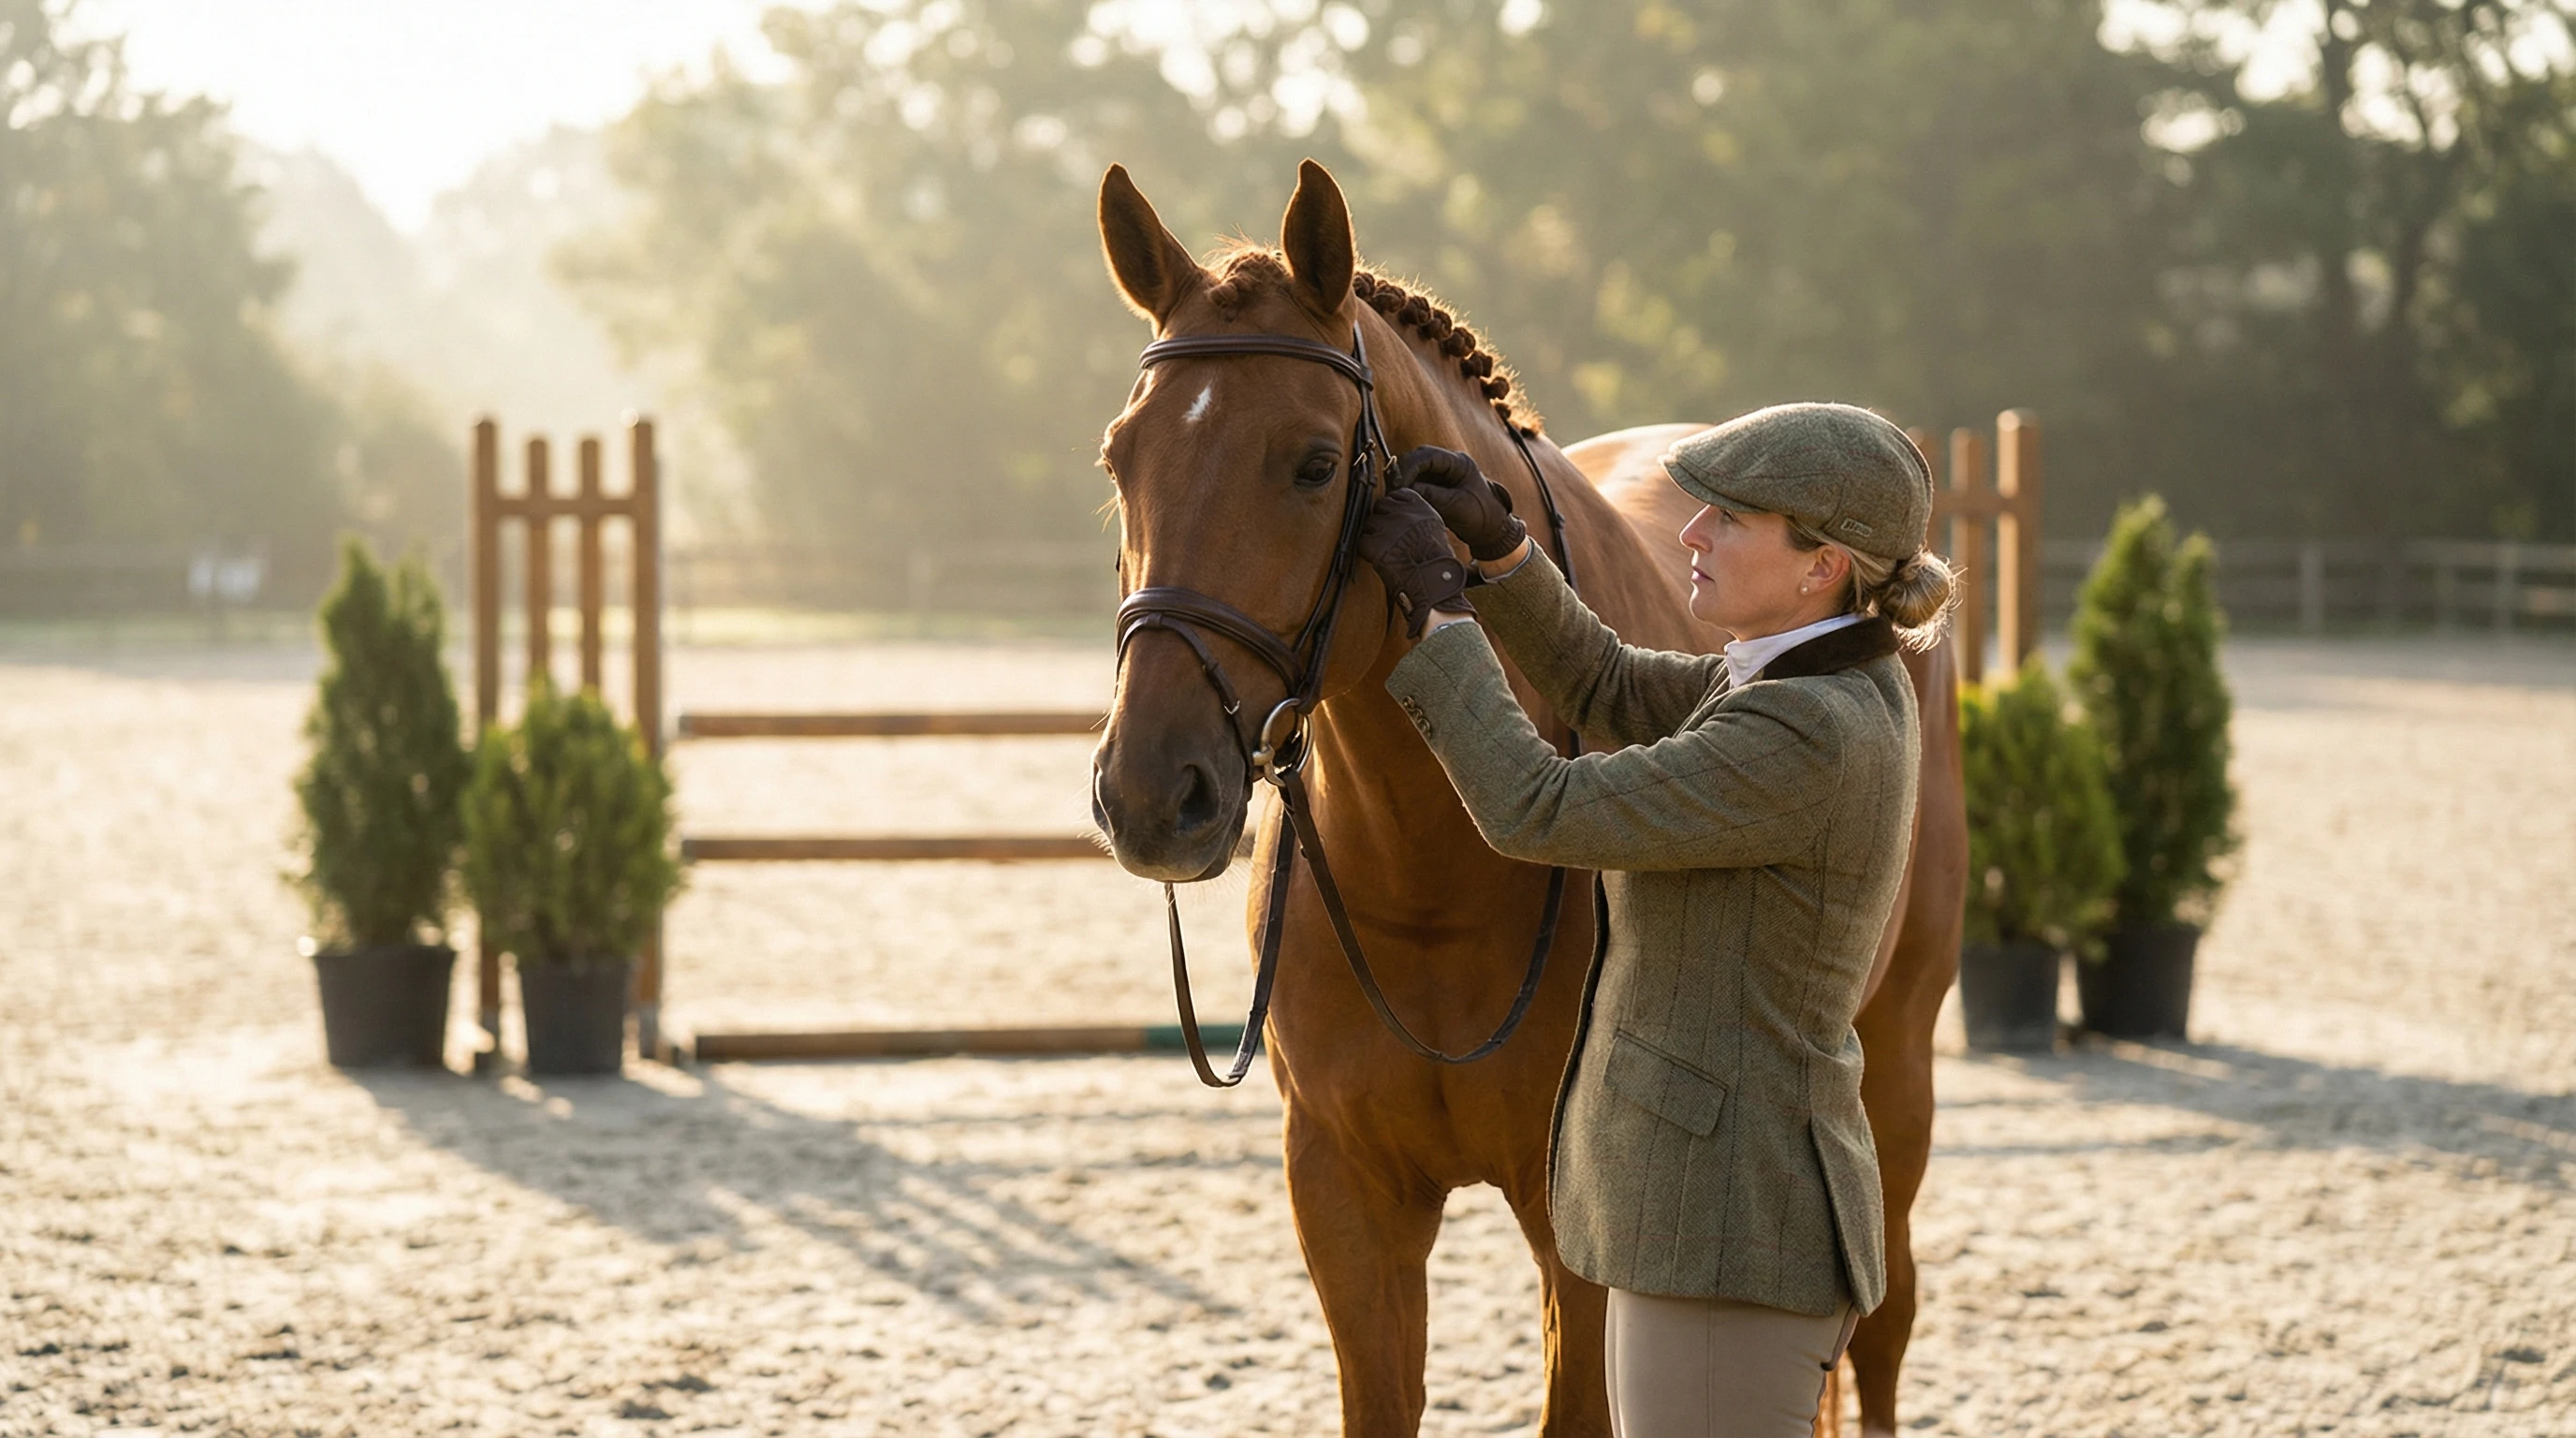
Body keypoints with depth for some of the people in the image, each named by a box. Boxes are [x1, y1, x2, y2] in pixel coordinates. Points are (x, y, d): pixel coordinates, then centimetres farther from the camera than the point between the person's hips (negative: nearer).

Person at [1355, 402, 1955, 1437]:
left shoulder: (1806, 738, -23)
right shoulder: (1851, 683, 6)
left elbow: (1536, 810, -21)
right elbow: (1608, 693, 19)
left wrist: (1435, 604, -14)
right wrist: (1497, 543, 5)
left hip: (1729, 1229, -10)